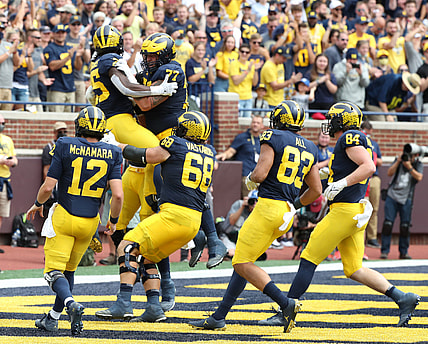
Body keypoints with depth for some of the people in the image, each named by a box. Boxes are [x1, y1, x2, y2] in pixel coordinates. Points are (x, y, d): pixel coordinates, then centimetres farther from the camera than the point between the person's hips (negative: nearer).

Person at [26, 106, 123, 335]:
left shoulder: (66, 147, -9)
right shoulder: (111, 155, -3)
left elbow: (48, 187, -9)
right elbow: (118, 195, -10)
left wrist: (38, 204, 12)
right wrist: (113, 220, 9)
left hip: (64, 218, -3)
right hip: (89, 222, 3)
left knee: (54, 272, -1)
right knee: (69, 270, 20)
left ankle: (71, 304, -28)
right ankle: (53, 318, 24)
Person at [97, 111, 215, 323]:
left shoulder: (175, 145, 0)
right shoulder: (210, 153, 17)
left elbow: (142, 156, 7)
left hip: (174, 214, -7)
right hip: (194, 222, 7)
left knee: (128, 248, -4)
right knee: (148, 258, 19)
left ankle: (123, 303, -16)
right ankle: (154, 308, 6)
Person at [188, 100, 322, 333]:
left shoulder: (273, 138, -6)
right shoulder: (309, 149, 15)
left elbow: (260, 174, -17)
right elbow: (316, 191, 16)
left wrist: (250, 178, 6)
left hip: (269, 206, -8)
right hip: (287, 215, 8)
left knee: (243, 264, -6)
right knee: (242, 262, 14)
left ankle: (286, 304, -18)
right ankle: (218, 317, 16)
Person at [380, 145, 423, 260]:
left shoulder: (418, 165, 5)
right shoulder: (398, 160, 8)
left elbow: (419, 177, -12)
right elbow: (389, 173, -3)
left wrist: (409, 167, -23)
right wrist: (398, 162, -14)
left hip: (406, 199, 0)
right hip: (392, 195, 0)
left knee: (405, 225, -3)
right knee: (388, 223, -6)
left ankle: (404, 252, 7)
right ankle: (384, 251, -2)